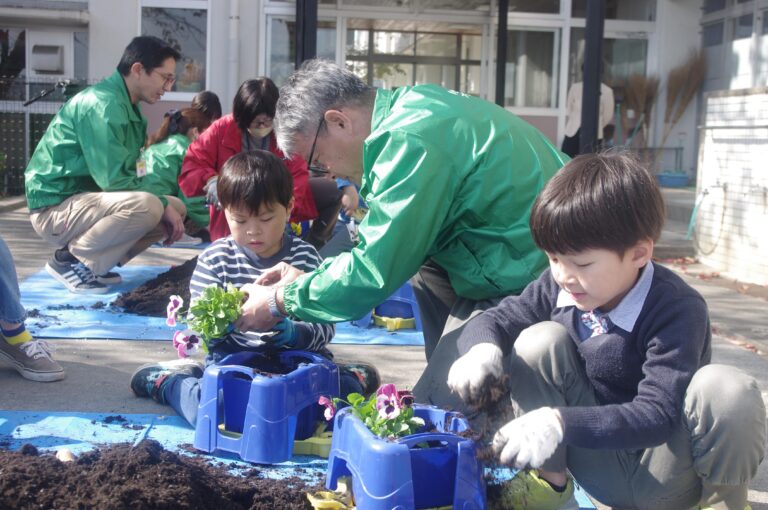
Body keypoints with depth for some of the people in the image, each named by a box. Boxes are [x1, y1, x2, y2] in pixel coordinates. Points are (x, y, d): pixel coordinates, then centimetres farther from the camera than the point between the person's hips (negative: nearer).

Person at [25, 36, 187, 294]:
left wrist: (167, 205, -1)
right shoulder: (102, 104, -19)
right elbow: (114, 178, -25)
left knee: (176, 208, 7)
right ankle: (70, 258, -12)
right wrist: (163, 204, -15)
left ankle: (93, 263, 5)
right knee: (147, 206, -31)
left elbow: (129, 173, 13)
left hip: (86, 200, 10)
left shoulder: (126, 106, 12)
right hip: (56, 207, -10)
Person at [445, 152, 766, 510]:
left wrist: (561, 423, -44)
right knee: (539, 340, -17)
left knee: (729, 391, -34)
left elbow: (658, 413, -32)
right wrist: (483, 348, -26)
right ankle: (549, 480, 1)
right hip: (597, 464, 4)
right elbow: (495, 320, 0)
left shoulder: (677, 310, -24)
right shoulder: (558, 286, -8)